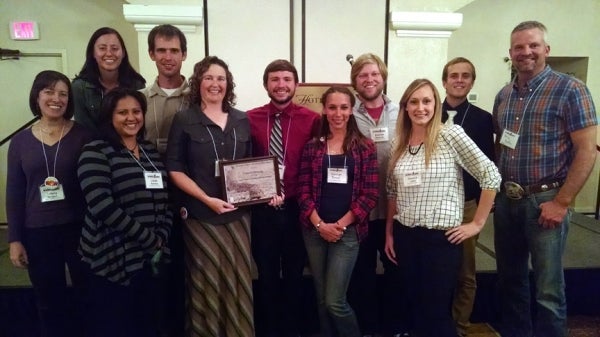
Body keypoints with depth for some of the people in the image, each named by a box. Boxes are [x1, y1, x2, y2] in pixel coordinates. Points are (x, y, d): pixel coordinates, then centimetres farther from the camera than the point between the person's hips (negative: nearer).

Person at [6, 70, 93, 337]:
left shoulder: (82, 135, -3)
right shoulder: (21, 141, 4)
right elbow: (14, 193, 6)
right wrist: (14, 239, 2)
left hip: (80, 229, -2)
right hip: (37, 233, 2)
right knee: (49, 304, 15)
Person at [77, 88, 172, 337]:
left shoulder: (151, 151, 11)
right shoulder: (95, 152, -7)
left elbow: (165, 200, 10)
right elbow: (103, 207, -19)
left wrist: (161, 239, -5)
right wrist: (150, 239, -16)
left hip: (150, 257, 6)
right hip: (113, 259, -5)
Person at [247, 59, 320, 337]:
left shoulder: (312, 120, -5)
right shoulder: (250, 119, -3)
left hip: (297, 208, 0)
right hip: (262, 210, 1)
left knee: (294, 273, 17)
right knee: (266, 274, 17)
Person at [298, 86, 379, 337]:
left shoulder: (365, 147, 1)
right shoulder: (312, 147, 6)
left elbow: (370, 194, -4)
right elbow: (304, 191, 1)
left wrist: (340, 225, -10)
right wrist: (320, 224, -11)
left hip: (348, 230, -2)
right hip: (314, 230, 3)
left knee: (335, 301, -3)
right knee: (321, 298, 12)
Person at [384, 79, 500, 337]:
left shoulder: (450, 135, -10)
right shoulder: (399, 144, 6)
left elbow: (491, 176, -11)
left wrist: (477, 223, -9)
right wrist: (389, 233, 11)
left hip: (441, 236, -5)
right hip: (405, 236, 5)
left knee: (436, 311, 5)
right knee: (416, 306, 16)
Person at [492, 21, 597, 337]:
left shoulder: (570, 89, -7)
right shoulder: (503, 95, 10)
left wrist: (561, 202, -14)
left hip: (544, 200, -5)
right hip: (506, 199, 5)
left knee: (548, 289, 4)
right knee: (509, 280, 16)